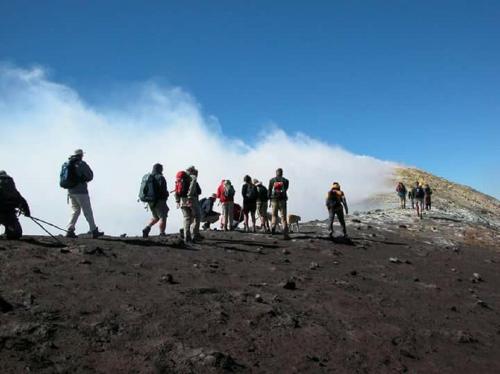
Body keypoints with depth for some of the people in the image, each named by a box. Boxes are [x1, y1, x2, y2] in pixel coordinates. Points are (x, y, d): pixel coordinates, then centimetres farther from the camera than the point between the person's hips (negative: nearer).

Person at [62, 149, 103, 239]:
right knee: (88, 212, 0)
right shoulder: (81, 164, -12)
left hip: (70, 191, 6)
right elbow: (90, 176, -7)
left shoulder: (66, 164, 8)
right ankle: (94, 231, 3)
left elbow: (63, 177, 11)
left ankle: (70, 231, 8)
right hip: (81, 191, -6)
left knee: (75, 211, 16)